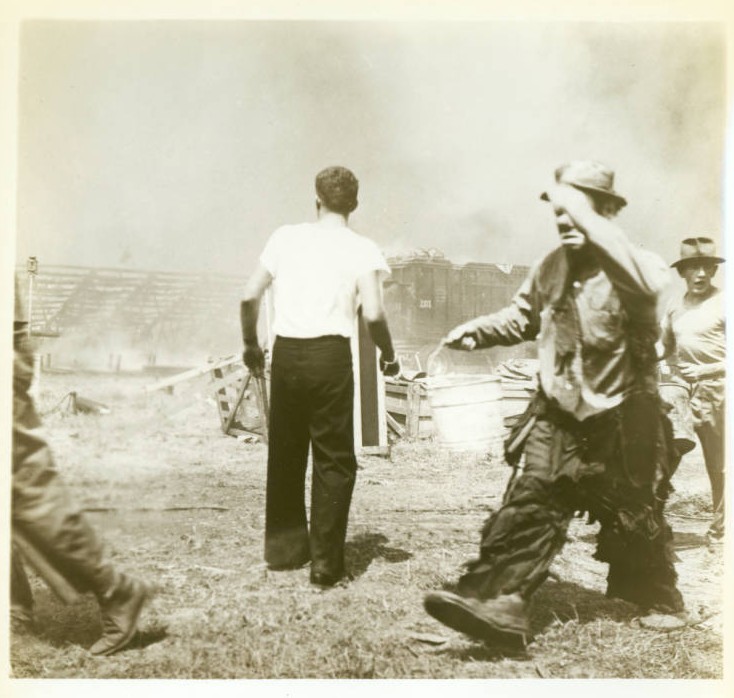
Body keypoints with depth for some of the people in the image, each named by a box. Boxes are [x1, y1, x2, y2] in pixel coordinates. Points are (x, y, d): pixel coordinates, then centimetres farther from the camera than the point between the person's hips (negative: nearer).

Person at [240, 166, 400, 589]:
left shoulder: (286, 236, 9)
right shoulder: (361, 249, 0)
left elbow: (251, 295, 8)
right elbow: (373, 314, -10)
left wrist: (251, 344, 20)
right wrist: (389, 355, 6)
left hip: (286, 353, 3)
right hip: (330, 356, -3)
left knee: (285, 454, 16)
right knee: (334, 460, 6)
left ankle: (285, 548, 27)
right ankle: (326, 564, 8)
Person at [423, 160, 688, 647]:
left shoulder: (639, 265, -14)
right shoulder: (552, 268, 4)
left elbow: (647, 283, -40)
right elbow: (523, 317, 19)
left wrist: (589, 221, -38)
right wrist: (477, 331, 1)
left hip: (622, 423, -3)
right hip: (558, 418, 4)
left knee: (636, 520, 15)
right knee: (529, 506, -11)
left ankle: (660, 599, 41)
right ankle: (497, 601, -14)